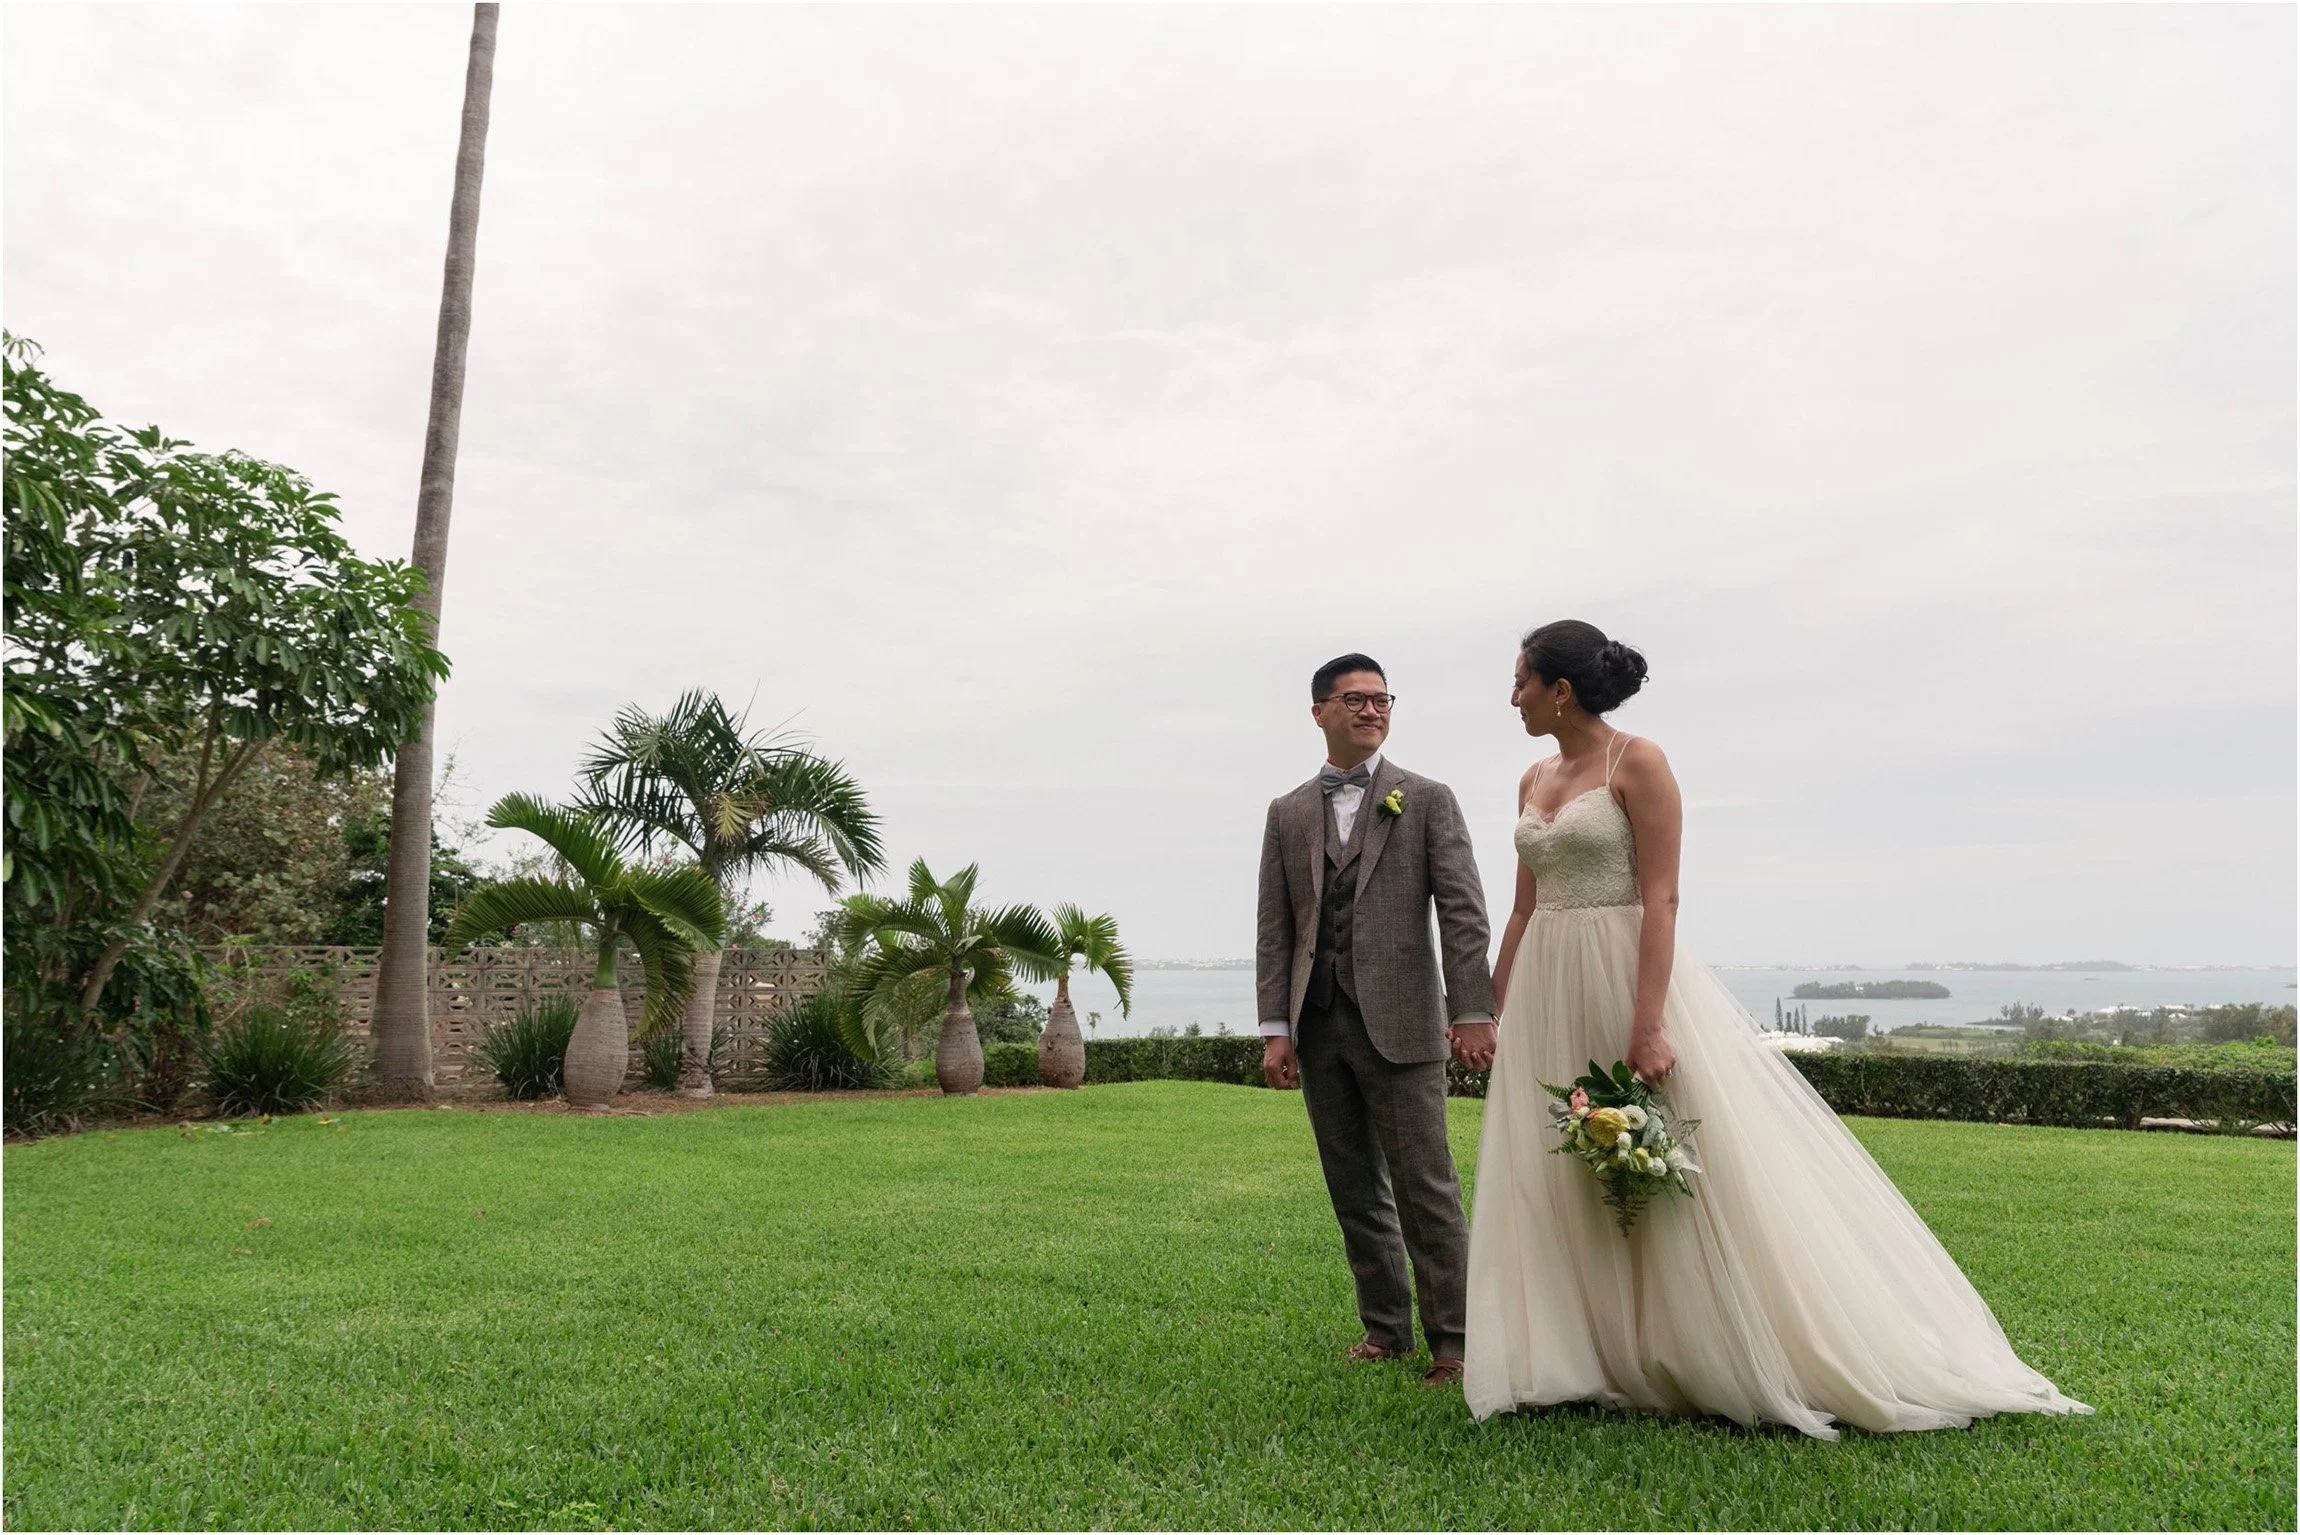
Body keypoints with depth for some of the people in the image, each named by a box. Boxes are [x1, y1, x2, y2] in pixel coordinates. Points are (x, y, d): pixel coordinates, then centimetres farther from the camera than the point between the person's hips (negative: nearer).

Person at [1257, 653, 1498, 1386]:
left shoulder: (1428, 800, 3)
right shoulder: (1288, 813, 11)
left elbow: (1463, 911, -4)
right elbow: (1274, 928, 8)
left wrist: (1472, 1011, -12)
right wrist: (1275, 1028, 1)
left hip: (1398, 1022, -4)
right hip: (1318, 1027, 4)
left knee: (1425, 1187, -2)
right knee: (1355, 1192, 12)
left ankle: (1453, 1339, 9)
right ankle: (1386, 1327, 24)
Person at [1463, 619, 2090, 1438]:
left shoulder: (1636, 762, -8)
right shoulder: (1533, 780, 13)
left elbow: (1661, 900, -15)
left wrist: (1647, 1024, -22)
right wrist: (1494, 1016, 13)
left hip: (1627, 976, -7)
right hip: (1548, 995, 7)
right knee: (1555, 1181, 9)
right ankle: (1579, 1359, 20)